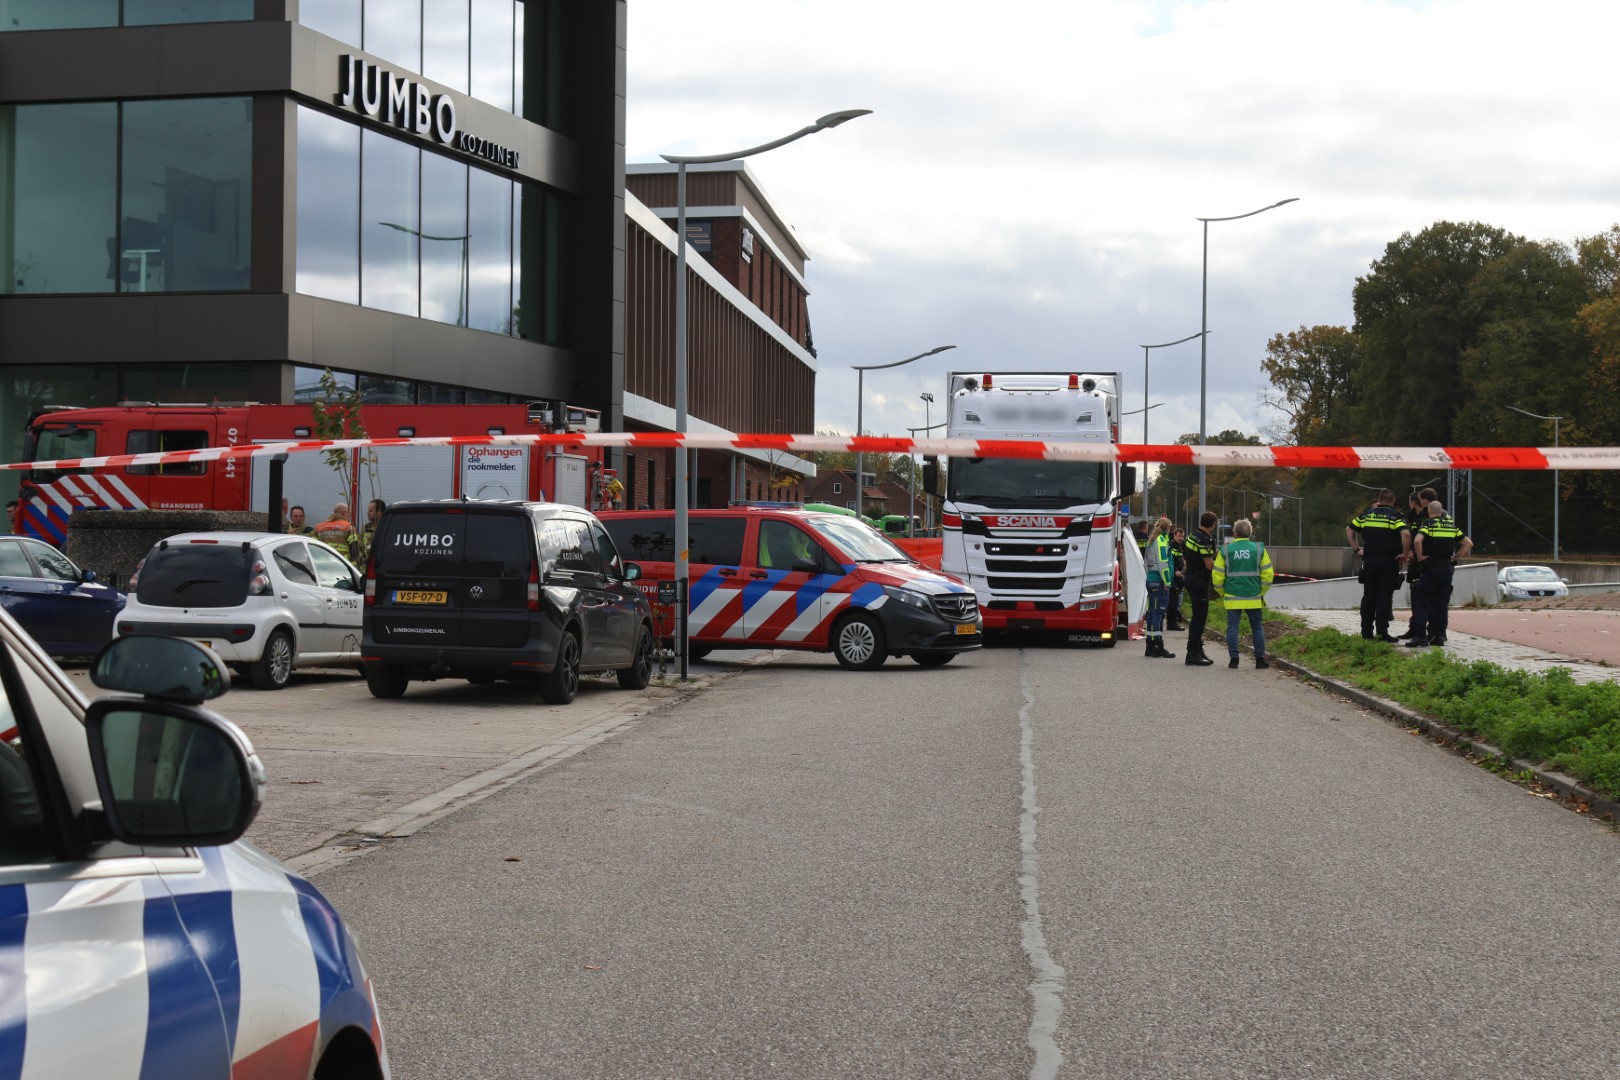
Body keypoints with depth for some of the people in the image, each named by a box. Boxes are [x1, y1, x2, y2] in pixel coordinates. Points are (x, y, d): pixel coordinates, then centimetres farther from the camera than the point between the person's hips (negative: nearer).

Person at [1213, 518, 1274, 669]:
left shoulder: (1226, 550, -2)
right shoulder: (1259, 549, -1)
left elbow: (1217, 576, -1)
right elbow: (1268, 574, 0)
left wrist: (1222, 592, 13)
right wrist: (1261, 592, 13)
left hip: (1233, 598, -1)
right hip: (1254, 598, 1)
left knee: (1232, 627, 5)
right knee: (1258, 628, 9)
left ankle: (1234, 659, 1)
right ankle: (1260, 659, 9)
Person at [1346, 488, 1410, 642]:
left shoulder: (1367, 514, 9)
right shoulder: (1396, 516, -5)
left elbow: (1349, 530, 12)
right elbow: (1406, 534, -21)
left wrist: (1356, 549, 14)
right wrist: (1405, 554, -11)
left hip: (1369, 560, 4)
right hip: (1389, 561, -4)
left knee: (1369, 596, 10)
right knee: (1385, 596, -1)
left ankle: (1366, 631, 13)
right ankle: (1382, 632, -5)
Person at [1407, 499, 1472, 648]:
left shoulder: (1428, 524, -5)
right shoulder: (1451, 525, 12)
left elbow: (1417, 541, -24)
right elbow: (1469, 544, 14)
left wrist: (1420, 557, -11)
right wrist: (1456, 557, 12)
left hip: (1431, 568, -5)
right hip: (1448, 567, 5)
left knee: (1421, 600, -4)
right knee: (1443, 602, 10)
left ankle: (1420, 636, -14)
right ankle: (1439, 636, 11)